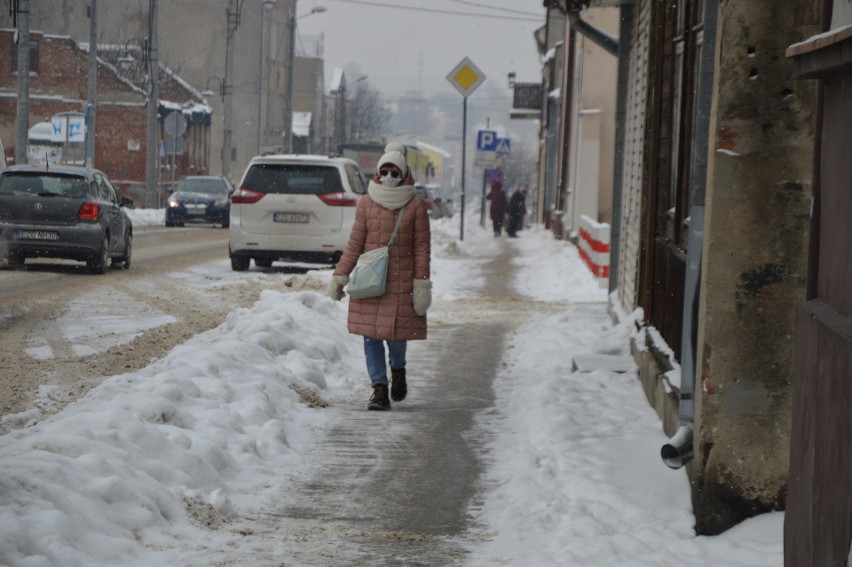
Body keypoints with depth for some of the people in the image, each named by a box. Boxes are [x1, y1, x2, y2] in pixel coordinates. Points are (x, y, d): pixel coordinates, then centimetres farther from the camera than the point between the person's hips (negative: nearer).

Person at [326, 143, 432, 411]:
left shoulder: (416, 205, 1)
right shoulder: (367, 203, 6)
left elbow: (422, 248, 1)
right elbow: (354, 244, 10)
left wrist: (422, 285, -5)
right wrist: (339, 276, 7)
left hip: (401, 282, -2)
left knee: (395, 333, -3)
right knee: (371, 335, -2)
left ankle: (397, 369, 28)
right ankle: (379, 388, 3)